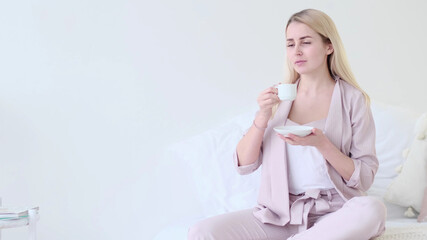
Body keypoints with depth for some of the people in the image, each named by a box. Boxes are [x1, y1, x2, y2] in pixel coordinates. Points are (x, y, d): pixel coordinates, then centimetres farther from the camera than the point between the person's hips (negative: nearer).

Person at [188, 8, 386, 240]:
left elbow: (364, 178, -3)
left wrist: (322, 144, -17)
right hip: (279, 212, 2)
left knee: (372, 209, -36)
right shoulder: (278, 97, 9)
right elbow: (244, 165, 6)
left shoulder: (353, 99, 0)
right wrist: (262, 118, -9)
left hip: (331, 212, -1)